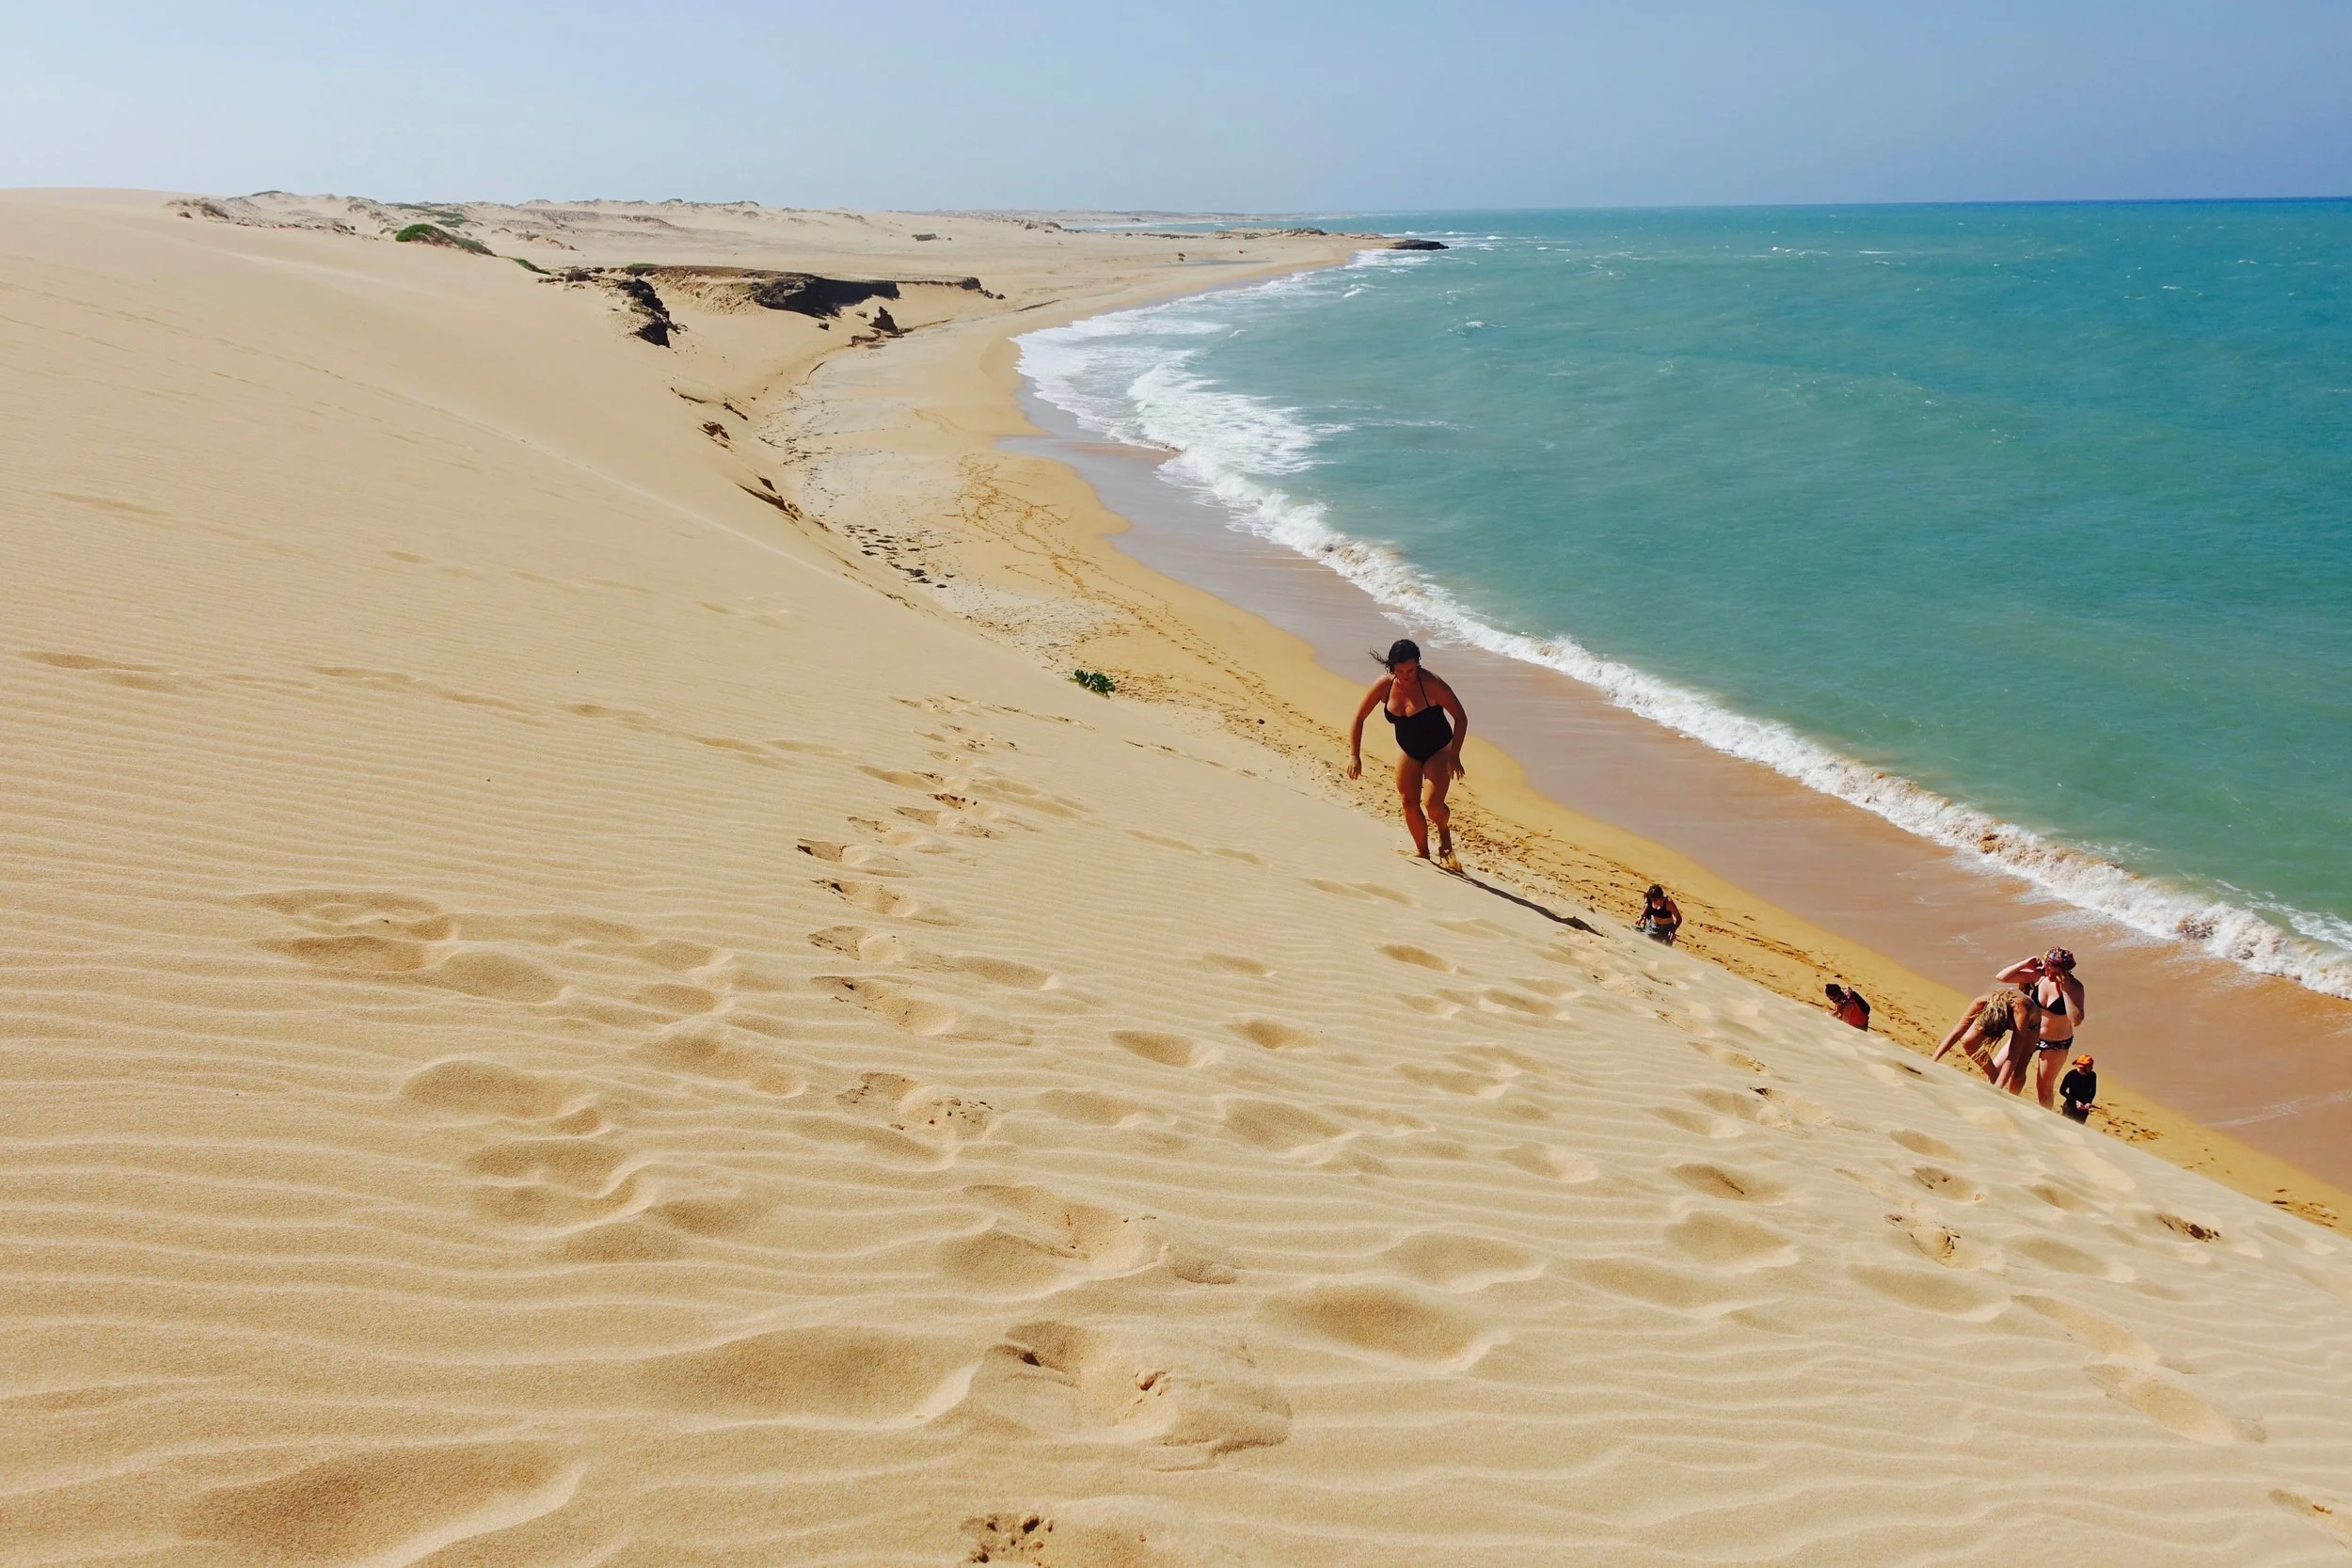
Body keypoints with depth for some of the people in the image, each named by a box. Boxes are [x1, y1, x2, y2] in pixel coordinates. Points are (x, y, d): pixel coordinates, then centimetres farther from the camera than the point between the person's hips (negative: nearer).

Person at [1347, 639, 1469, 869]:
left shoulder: (1432, 684, -29)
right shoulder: (1384, 685, -17)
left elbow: (1460, 718, -21)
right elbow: (1359, 718, -6)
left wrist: (1454, 755, -26)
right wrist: (1354, 755, -11)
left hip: (1438, 750, -4)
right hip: (1407, 750, 4)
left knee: (1432, 804, -16)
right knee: (1409, 802, 4)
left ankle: (1444, 834, 17)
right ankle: (1422, 852, 24)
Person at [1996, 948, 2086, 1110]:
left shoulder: (2074, 987, -22)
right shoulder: (2037, 975, -13)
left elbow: (2076, 1021, -34)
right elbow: (2001, 977, -10)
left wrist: (2065, 990, -34)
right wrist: (2024, 963, -21)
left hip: (2056, 1045, -3)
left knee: (2044, 1089, 11)